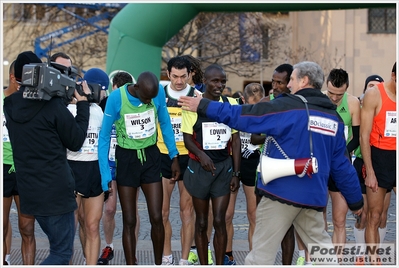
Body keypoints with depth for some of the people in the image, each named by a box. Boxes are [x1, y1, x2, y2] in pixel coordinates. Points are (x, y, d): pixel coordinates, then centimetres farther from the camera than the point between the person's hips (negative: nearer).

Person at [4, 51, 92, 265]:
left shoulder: (10, 105, 2)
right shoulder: (53, 104, -17)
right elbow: (76, 141, -6)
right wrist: (82, 103, 2)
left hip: (28, 188, 7)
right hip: (55, 189, -7)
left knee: (57, 245, 22)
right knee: (62, 251, 2)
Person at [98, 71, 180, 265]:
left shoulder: (159, 92, -12)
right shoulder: (116, 98, -20)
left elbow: (165, 124, 6)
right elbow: (104, 137, -10)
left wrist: (174, 156, 6)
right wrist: (105, 174, -12)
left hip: (151, 156, 2)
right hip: (126, 158, -2)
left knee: (156, 218, 2)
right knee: (129, 222, 2)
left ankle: (159, 263, 20)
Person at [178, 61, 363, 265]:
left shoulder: (287, 107, -9)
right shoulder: (333, 118, 10)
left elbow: (242, 116, -9)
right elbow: (341, 164, 11)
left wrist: (203, 106, -2)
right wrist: (356, 201, 19)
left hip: (283, 191, -6)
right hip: (313, 195, 6)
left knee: (262, 251, 1)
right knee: (322, 249, 17)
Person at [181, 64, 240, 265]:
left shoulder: (231, 104, 1)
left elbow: (235, 140, 5)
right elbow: (187, 138, -3)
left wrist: (236, 173, 2)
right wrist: (200, 154, -24)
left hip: (224, 167, 1)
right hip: (199, 168, -1)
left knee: (219, 221, -1)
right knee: (201, 223, 7)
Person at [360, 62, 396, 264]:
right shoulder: (374, 94, -7)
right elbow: (364, 136, -7)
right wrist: (370, 172, -11)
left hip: (394, 157, 3)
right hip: (380, 156, -3)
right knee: (374, 216, 3)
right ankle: (373, 261, 10)